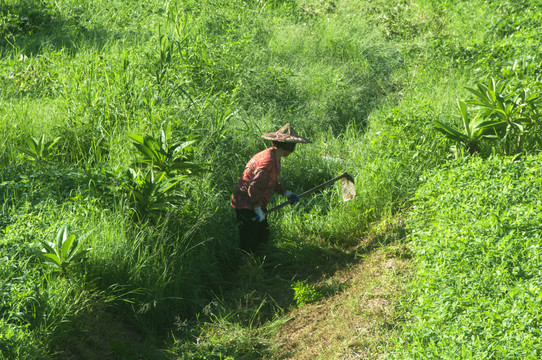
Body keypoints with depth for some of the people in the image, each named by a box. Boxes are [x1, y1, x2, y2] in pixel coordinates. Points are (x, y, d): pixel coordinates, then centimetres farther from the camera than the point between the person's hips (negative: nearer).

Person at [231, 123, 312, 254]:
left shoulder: (274, 157, 8)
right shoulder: (268, 160, -25)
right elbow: (253, 187, -28)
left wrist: (288, 194, 20)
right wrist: (259, 211, -22)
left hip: (255, 204, 11)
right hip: (246, 206, -11)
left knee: (262, 238, 15)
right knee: (249, 245, -8)